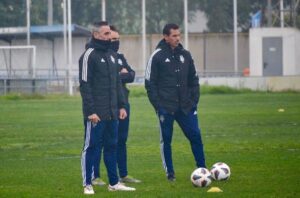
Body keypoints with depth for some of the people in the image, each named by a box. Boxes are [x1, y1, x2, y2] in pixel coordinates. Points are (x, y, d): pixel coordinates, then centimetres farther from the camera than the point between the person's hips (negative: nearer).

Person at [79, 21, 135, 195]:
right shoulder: (89, 55, -9)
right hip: (96, 113, -7)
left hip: (112, 112, 7)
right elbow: (85, 85, -13)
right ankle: (87, 185, 2)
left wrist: (121, 105, 12)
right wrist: (90, 111, -17)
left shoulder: (112, 55, 15)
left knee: (112, 147, 11)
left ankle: (114, 183, 17)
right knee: (91, 147, -2)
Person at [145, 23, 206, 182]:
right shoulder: (157, 56, -4)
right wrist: (157, 104, -10)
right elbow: (150, 82, -5)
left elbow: (193, 79, 15)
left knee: (195, 136, -1)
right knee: (166, 139, 2)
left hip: (185, 106, 4)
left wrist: (194, 100, 6)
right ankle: (170, 173, 11)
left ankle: (202, 169, 6)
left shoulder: (185, 55, 9)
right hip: (166, 107, -4)